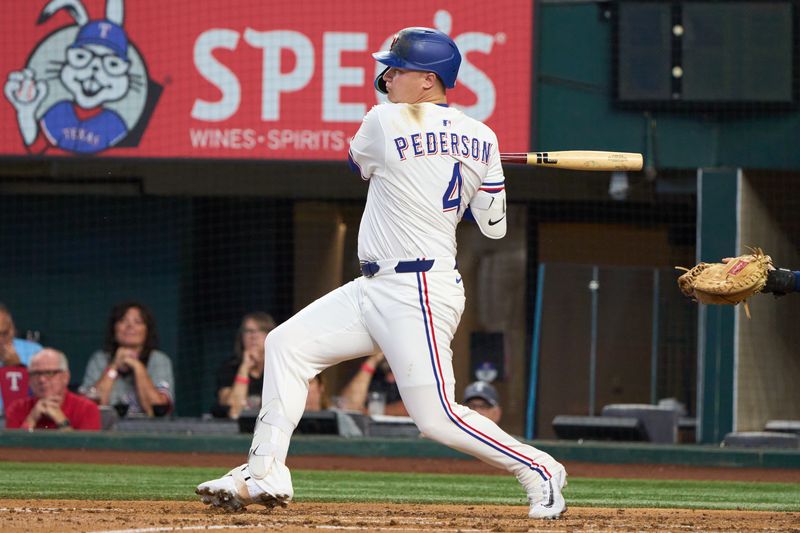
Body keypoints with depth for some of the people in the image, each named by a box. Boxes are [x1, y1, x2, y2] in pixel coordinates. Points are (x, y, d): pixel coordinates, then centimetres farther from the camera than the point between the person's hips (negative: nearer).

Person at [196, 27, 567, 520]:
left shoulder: (386, 122, -13)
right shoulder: (481, 139, 4)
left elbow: (359, 162, 10)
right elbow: (494, 226, 10)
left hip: (419, 295, -10)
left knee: (437, 417, -9)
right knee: (288, 344, 8)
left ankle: (539, 469, 5)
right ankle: (264, 474, 7)